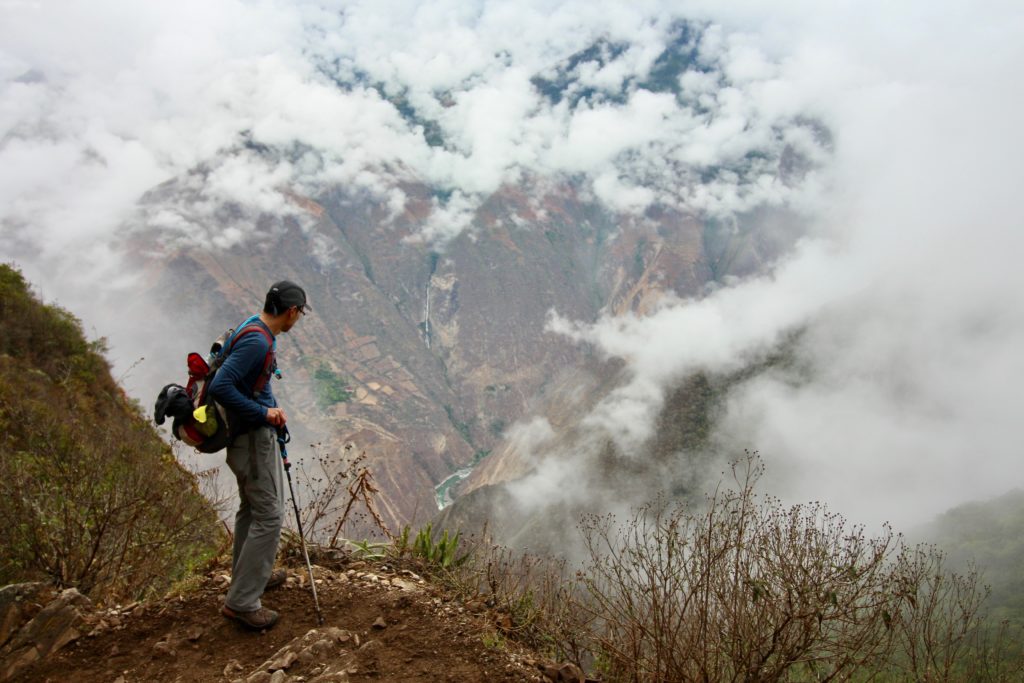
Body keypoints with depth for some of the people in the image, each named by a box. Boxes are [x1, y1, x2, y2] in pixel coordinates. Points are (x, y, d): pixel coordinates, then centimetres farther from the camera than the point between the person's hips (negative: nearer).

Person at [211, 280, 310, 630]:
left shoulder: (260, 333, 6)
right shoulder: (257, 341, -25)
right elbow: (220, 386, -31)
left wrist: (272, 409, 5)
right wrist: (263, 413, -23)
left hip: (258, 434, 11)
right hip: (252, 438, -11)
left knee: (252, 508, 23)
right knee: (269, 517, -5)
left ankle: (249, 575, 40)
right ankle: (241, 602, 4)